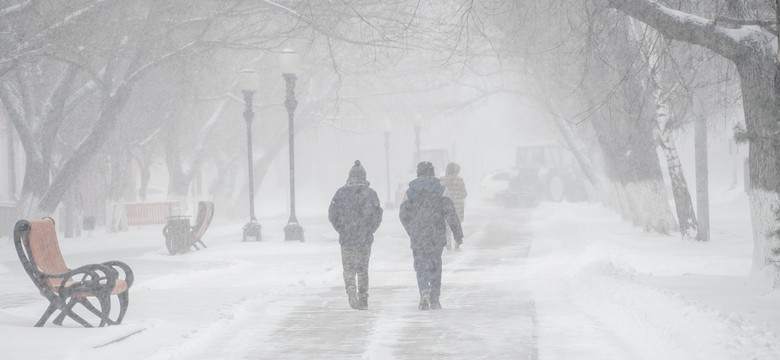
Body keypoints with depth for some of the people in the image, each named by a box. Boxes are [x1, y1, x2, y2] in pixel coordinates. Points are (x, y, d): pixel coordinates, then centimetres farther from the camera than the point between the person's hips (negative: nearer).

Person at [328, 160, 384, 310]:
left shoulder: (341, 192, -2)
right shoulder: (370, 193, -2)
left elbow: (332, 215, -1)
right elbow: (377, 216, -2)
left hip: (346, 238, -1)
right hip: (365, 239, 1)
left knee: (349, 269, 9)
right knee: (363, 269, 12)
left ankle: (351, 292, -15)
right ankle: (363, 300, 15)